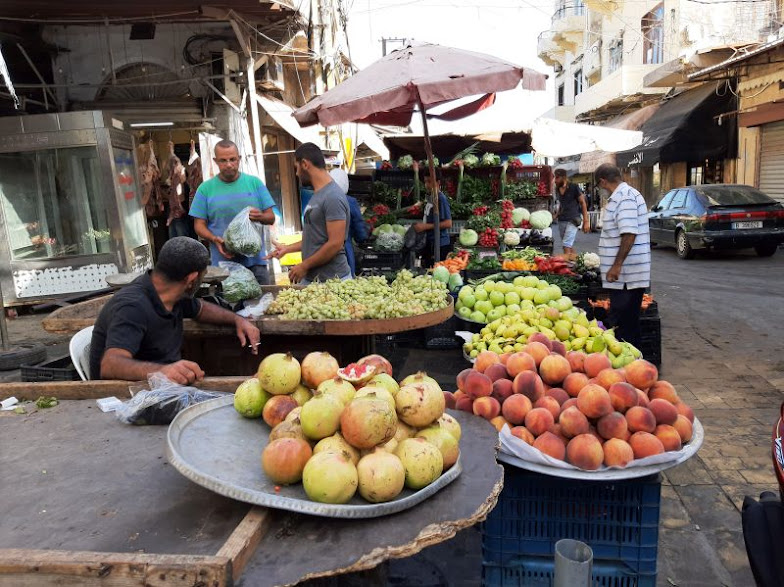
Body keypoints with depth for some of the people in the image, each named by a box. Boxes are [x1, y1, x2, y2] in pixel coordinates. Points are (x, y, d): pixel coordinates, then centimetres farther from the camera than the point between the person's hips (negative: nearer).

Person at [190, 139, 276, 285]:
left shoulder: (254, 183, 6)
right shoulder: (205, 189, 4)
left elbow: (271, 218, 7)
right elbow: (199, 225, 5)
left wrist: (260, 217, -16)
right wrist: (215, 239, -15)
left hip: (255, 260, 1)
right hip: (223, 262, -1)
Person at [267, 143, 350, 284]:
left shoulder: (333, 197, -16)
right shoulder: (317, 195, 13)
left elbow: (335, 244, -21)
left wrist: (304, 266, -14)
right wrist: (287, 248, 24)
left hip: (331, 279, -8)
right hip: (310, 277, 8)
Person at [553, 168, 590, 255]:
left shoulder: (574, 187, -8)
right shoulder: (557, 189, 10)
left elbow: (583, 203, -6)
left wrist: (586, 221, -11)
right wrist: (556, 215, 7)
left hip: (572, 221, -6)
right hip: (561, 221, 6)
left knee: (566, 245, -16)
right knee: (570, 245, 11)